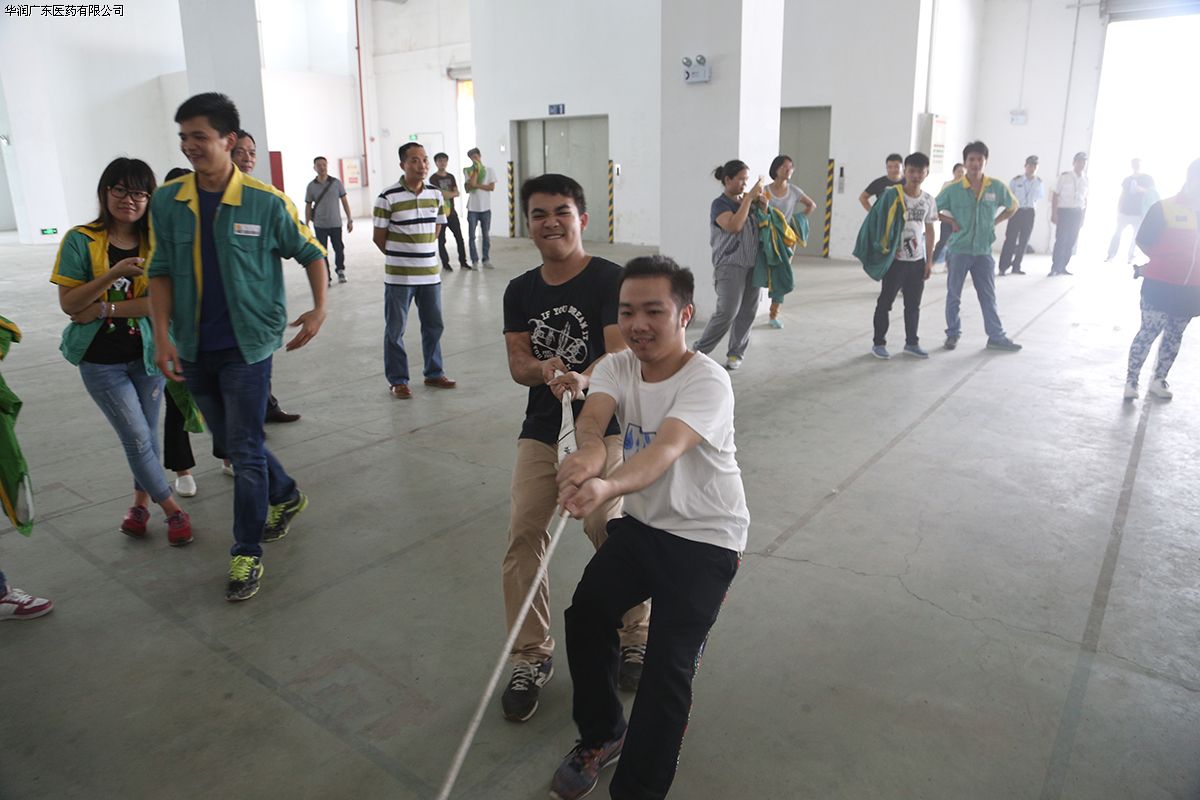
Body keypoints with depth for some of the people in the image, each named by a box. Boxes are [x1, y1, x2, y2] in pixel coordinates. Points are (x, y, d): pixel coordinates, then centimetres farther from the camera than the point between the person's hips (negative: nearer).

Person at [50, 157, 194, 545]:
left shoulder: (155, 243, -5)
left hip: (147, 353, 2)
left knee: (146, 435, 12)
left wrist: (104, 309, -19)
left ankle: (142, 501, 34)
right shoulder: (81, 240, -9)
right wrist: (114, 274, -26)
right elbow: (68, 303, -13)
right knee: (137, 438, -1)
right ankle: (171, 508, 16)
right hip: (101, 360, -2)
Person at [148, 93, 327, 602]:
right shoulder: (167, 202, 0)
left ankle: (247, 554, 11)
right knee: (229, 440, 17)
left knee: (244, 450, -3)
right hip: (194, 348, 5)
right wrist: (162, 334, -7)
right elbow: (161, 271, 3)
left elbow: (310, 253, 3)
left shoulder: (266, 202, -9)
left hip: (248, 345, -4)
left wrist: (319, 309, -9)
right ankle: (286, 496, 42)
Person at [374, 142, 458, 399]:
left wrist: (421, 252, 10)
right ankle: (397, 380, 17)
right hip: (399, 276, -5)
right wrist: (400, 258, 6)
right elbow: (379, 237, -5)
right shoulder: (388, 197, -12)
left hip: (430, 273, 5)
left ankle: (434, 373, 30)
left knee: (433, 326, 14)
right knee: (395, 330, 5)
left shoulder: (435, 194, 4)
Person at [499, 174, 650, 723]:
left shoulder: (610, 279, -7)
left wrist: (581, 379, -40)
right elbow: (517, 365, 1)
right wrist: (545, 370, -23)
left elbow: (618, 355, -18)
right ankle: (531, 657, 13)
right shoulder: (520, 292, 9)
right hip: (540, 430, 5)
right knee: (522, 537, -4)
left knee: (607, 530, -13)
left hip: (601, 427, -4)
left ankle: (634, 637, 15)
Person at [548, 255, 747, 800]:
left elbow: (665, 451, -41)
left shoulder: (707, 382, -23)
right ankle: (601, 735, 23)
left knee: (668, 668, -14)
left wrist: (607, 487, -62)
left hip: (706, 537, -5)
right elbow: (593, 413, -27)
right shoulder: (617, 368, -5)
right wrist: (589, 448, -52)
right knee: (584, 616, -6)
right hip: (640, 524, 5)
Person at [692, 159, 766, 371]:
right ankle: (700, 351, -4)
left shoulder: (745, 201, 12)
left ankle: (736, 353, 12)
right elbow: (734, 226, -24)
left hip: (752, 264, 7)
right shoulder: (720, 204, -6)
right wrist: (749, 198, -18)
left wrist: (763, 207, 1)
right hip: (730, 265, -7)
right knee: (727, 311, -16)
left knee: (748, 311, 3)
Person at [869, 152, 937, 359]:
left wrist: (929, 260, 8)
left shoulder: (929, 200, 5)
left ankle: (911, 342, 24)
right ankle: (879, 343, 10)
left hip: (918, 260, 5)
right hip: (895, 259, -5)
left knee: (913, 304, 12)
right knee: (885, 302, 1)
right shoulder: (892, 194, -9)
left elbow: (929, 230, 11)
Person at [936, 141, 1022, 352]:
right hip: (958, 250, -1)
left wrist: (995, 222, 2)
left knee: (988, 296, 8)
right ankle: (953, 334, 20)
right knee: (954, 296, 7)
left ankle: (996, 337, 14)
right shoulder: (953, 189, -7)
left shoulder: (997, 187, -2)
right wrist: (951, 222, -8)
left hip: (984, 251, 2)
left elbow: (1013, 206, 14)